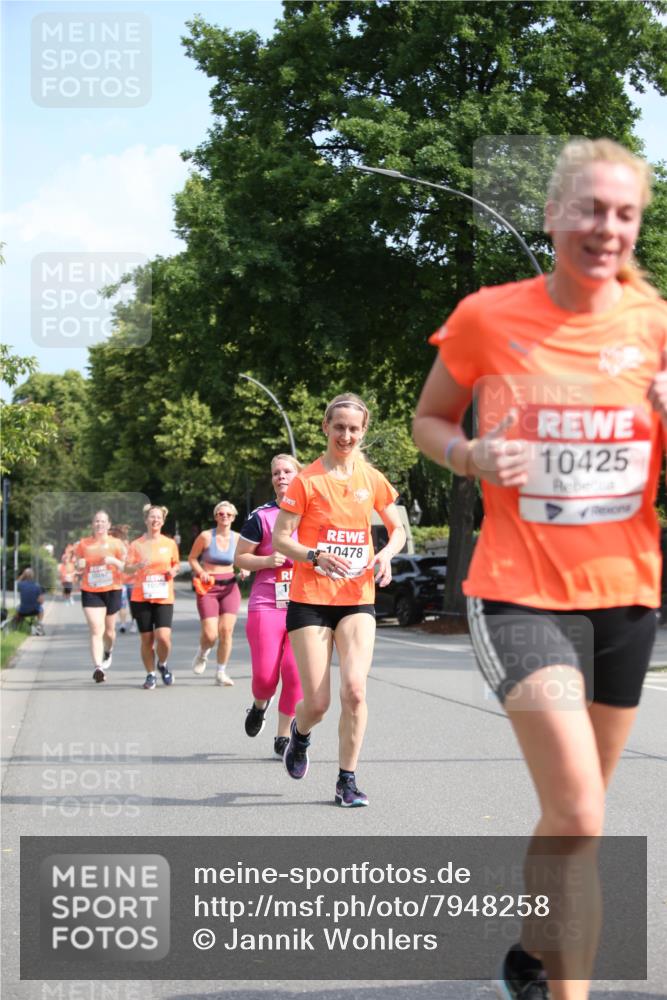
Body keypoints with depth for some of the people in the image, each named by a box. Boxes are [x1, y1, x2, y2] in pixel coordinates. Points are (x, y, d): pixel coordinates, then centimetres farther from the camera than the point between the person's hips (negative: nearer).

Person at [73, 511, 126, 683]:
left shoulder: (116, 543, 1)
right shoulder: (83, 544, 4)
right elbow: (79, 568, 14)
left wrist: (114, 561, -18)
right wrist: (80, 566, -9)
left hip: (112, 591, 1)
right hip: (90, 591, 0)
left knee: (109, 631, 13)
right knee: (96, 630, -14)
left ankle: (108, 651, 47)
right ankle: (98, 667, -21)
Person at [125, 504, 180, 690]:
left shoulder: (170, 544, 7)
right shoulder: (136, 544, 3)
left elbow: (176, 564, 20)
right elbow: (127, 569, 0)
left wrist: (174, 570, -3)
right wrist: (138, 565, -20)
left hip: (164, 598, 0)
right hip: (141, 598, 0)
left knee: (163, 637, -14)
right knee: (146, 639, 1)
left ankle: (163, 664, 15)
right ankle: (150, 675, 19)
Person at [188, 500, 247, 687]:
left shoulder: (237, 538, 2)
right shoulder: (205, 536, -5)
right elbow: (192, 558, 6)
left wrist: (245, 571, -5)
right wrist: (200, 572, -12)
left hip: (230, 587, 2)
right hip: (208, 588, -2)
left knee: (226, 630, -8)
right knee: (210, 634, -10)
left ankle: (221, 673, 8)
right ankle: (203, 652, 28)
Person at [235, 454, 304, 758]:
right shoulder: (261, 516, 1)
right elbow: (240, 558, 4)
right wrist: (268, 560, -12)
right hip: (266, 605, -2)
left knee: (295, 673, -6)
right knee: (265, 676, -6)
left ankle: (283, 736, 8)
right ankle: (259, 705, 29)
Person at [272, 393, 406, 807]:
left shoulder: (372, 479, 5)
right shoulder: (307, 481, -5)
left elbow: (398, 530, 17)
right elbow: (280, 540, -5)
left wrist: (385, 554, -5)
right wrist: (317, 556, -23)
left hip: (358, 600, 2)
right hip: (310, 600, -2)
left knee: (355, 688, -15)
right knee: (318, 702, -3)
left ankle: (347, 781, 0)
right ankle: (300, 734, 35)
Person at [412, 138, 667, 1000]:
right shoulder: (489, 317, -6)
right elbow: (428, 420, 8)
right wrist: (474, 456, -13)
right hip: (520, 594, -3)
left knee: (572, 816, 17)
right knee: (578, 817, -18)